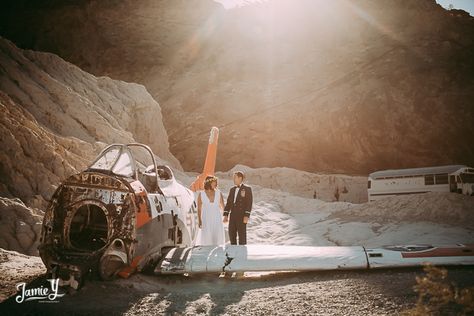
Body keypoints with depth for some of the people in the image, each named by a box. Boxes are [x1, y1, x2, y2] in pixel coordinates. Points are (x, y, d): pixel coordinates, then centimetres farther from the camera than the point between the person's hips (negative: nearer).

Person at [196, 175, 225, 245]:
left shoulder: (218, 193, 5)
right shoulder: (201, 194, 0)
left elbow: (223, 207, 9)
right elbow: (199, 209, 1)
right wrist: (199, 221, -5)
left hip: (217, 220, 2)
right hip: (206, 220, -2)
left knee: (218, 239, -1)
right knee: (206, 239, -5)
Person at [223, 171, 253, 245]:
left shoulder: (247, 189, -2)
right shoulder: (232, 189, 16)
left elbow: (249, 203, -9)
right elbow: (228, 203, 15)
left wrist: (247, 216, -16)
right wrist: (226, 215, 7)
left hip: (242, 217, -6)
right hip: (233, 216, 6)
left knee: (242, 236, -1)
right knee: (231, 235, 6)